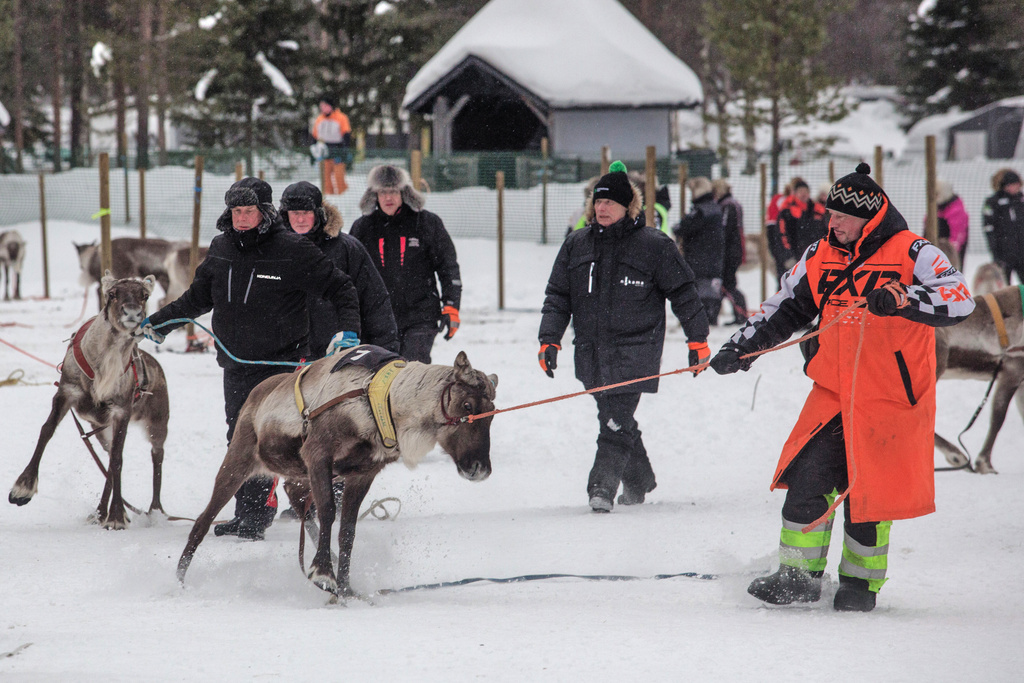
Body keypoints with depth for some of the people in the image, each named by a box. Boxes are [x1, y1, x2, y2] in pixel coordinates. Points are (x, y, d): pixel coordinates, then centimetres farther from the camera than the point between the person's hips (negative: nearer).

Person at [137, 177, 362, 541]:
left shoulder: (292, 250, -9)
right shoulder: (221, 248, 8)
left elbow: (339, 288, -3)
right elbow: (198, 297, 24)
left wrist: (349, 329, -16)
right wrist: (160, 322, 20)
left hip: (282, 361, -6)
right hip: (236, 366, 6)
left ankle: (255, 518, -17)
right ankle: (246, 516, 10)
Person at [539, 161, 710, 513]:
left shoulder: (653, 245, -2)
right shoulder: (576, 245, 10)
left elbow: (682, 292, 4)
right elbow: (558, 295, 13)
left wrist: (697, 339, 4)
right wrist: (549, 339, 3)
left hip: (635, 350, -5)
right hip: (592, 350, 5)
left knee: (617, 421, -15)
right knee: (615, 419, 12)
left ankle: (602, 487, -19)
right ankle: (638, 481, 29)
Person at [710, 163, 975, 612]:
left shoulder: (911, 255, -10)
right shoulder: (822, 256, 7)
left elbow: (959, 300, -23)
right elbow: (785, 308, 19)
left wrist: (901, 298, -36)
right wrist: (742, 346, 9)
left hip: (889, 402, -5)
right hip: (834, 394, 5)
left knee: (867, 495, 0)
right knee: (807, 478, -5)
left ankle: (861, 581, 20)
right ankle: (799, 578, 7)